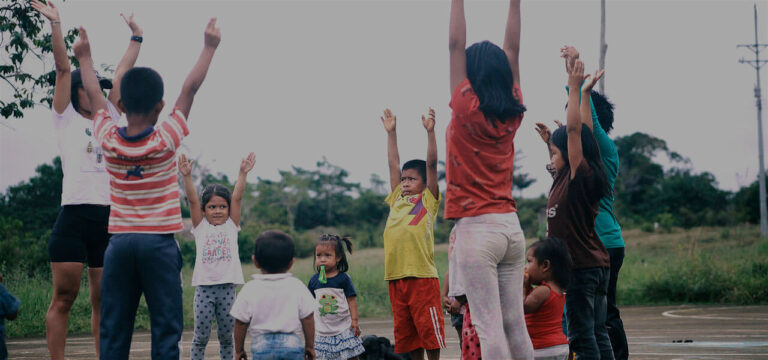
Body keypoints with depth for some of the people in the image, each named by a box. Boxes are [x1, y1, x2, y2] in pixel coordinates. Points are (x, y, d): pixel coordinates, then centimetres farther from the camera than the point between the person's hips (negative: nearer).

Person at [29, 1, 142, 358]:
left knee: (103, 300, 5)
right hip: (75, 215, -4)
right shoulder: (66, 118, 9)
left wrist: (136, 36, 27)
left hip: (110, 217, 4)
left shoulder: (108, 118, 20)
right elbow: (63, 69, 1)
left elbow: (122, 72, 24)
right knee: (64, 296, -5)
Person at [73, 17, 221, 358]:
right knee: (165, 329, -2)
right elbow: (190, 89, 1)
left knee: (113, 330, 4)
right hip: (159, 241, -3)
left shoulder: (108, 140, 0)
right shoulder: (166, 139, -7)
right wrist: (209, 47, 9)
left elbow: (94, 94, 15)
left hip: (120, 241, 3)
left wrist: (85, 57, 30)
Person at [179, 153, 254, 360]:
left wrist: (243, 173, -11)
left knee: (226, 336, 8)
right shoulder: (200, 227, 7)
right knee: (201, 336, 0)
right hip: (204, 287, -1)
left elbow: (237, 197, -1)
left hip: (227, 286, 1)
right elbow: (192, 200, -4)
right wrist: (187, 176, -17)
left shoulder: (231, 226, 9)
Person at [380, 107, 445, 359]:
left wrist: (430, 131, -8)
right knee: (406, 334, 9)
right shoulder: (397, 199, 17)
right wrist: (391, 133, 17)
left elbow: (432, 164, -3)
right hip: (395, 276, 5)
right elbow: (393, 164, 19)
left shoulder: (429, 200, 5)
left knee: (429, 331, -3)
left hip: (422, 275, -5)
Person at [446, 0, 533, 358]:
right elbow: (512, 49, 13)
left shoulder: (467, 109, -8)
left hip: (477, 230, -6)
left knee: (489, 328, -7)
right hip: (511, 226, 6)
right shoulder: (513, 113, 5)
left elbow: (455, 45, -6)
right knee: (515, 325, 8)